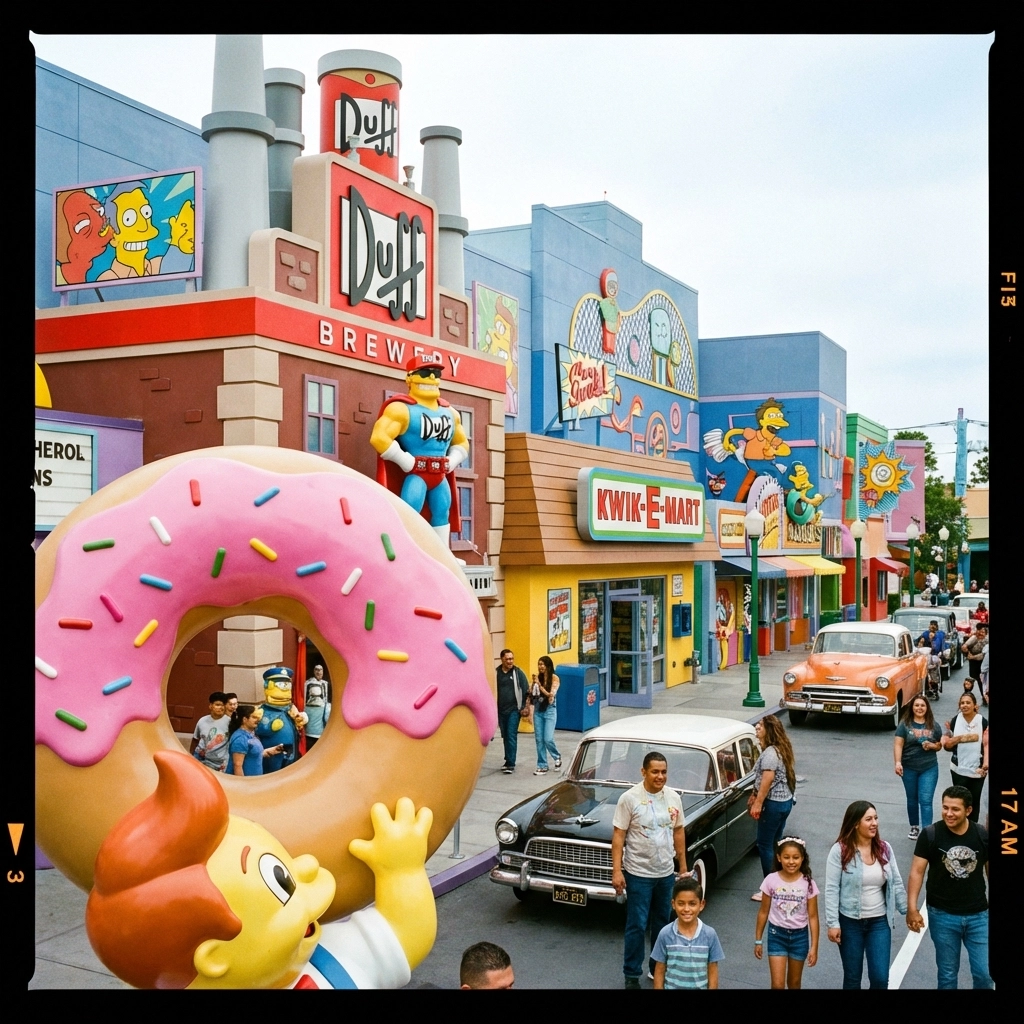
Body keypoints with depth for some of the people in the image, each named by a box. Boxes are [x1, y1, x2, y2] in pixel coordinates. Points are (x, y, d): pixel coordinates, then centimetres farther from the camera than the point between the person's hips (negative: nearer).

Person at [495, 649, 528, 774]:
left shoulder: (518, 672, -4)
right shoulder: (496, 673, 2)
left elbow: (526, 690, -2)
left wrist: (524, 707, -5)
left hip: (514, 710, -3)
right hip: (501, 710, 3)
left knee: (511, 736, -7)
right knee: (505, 736, 12)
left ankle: (511, 763, -6)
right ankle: (508, 760, 22)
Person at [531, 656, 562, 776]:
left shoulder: (554, 678, -7)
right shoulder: (537, 677, 3)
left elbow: (551, 695, -14)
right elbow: (530, 694, 3)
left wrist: (539, 685, -19)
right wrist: (533, 684, -15)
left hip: (549, 710, -4)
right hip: (538, 710, 4)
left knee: (548, 739, -9)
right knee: (539, 740, 4)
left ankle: (557, 757, 21)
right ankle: (542, 766, 13)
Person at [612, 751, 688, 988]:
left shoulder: (673, 798, 0)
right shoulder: (630, 798, -14)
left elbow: (679, 832, 10)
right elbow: (618, 836, -12)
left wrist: (683, 866, 11)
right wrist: (616, 871, -15)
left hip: (666, 873, 5)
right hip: (638, 874, -5)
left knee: (663, 924, 16)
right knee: (637, 926, 2)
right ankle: (631, 975, 16)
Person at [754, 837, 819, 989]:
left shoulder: (808, 883, -12)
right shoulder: (771, 880, -12)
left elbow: (813, 916, -5)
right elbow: (763, 912, -1)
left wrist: (814, 947, -6)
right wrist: (758, 940, 3)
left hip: (800, 936, 1)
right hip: (776, 934, -1)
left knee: (794, 982, 17)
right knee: (778, 984, -5)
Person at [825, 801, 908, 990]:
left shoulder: (885, 848, 0)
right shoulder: (840, 850, -13)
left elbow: (896, 884, 7)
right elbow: (831, 889, -12)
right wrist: (832, 923, -15)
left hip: (879, 922, 3)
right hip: (850, 922, -3)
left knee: (880, 978, 2)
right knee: (852, 977, 11)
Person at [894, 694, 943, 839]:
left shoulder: (934, 726, 2)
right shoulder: (905, 724, -6)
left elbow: (940, 745, 11)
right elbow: (898, 745, -11)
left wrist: (932, 745, -12)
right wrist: (898, 763, -24)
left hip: (929, 768, 0)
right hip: (909, 768, 0)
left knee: (926, 801, -6)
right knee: (912, 799, 15)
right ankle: (914, 827, 32)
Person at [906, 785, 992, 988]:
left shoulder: (983, 835, -7)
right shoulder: (930, 835, -12)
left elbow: (989, 871, 6)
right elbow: (917, 871, -9)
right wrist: (912, 908, -16)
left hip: (978, 915, 1)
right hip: (942, 915, -1)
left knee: (985, 974, 5)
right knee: (947, 973, 11)